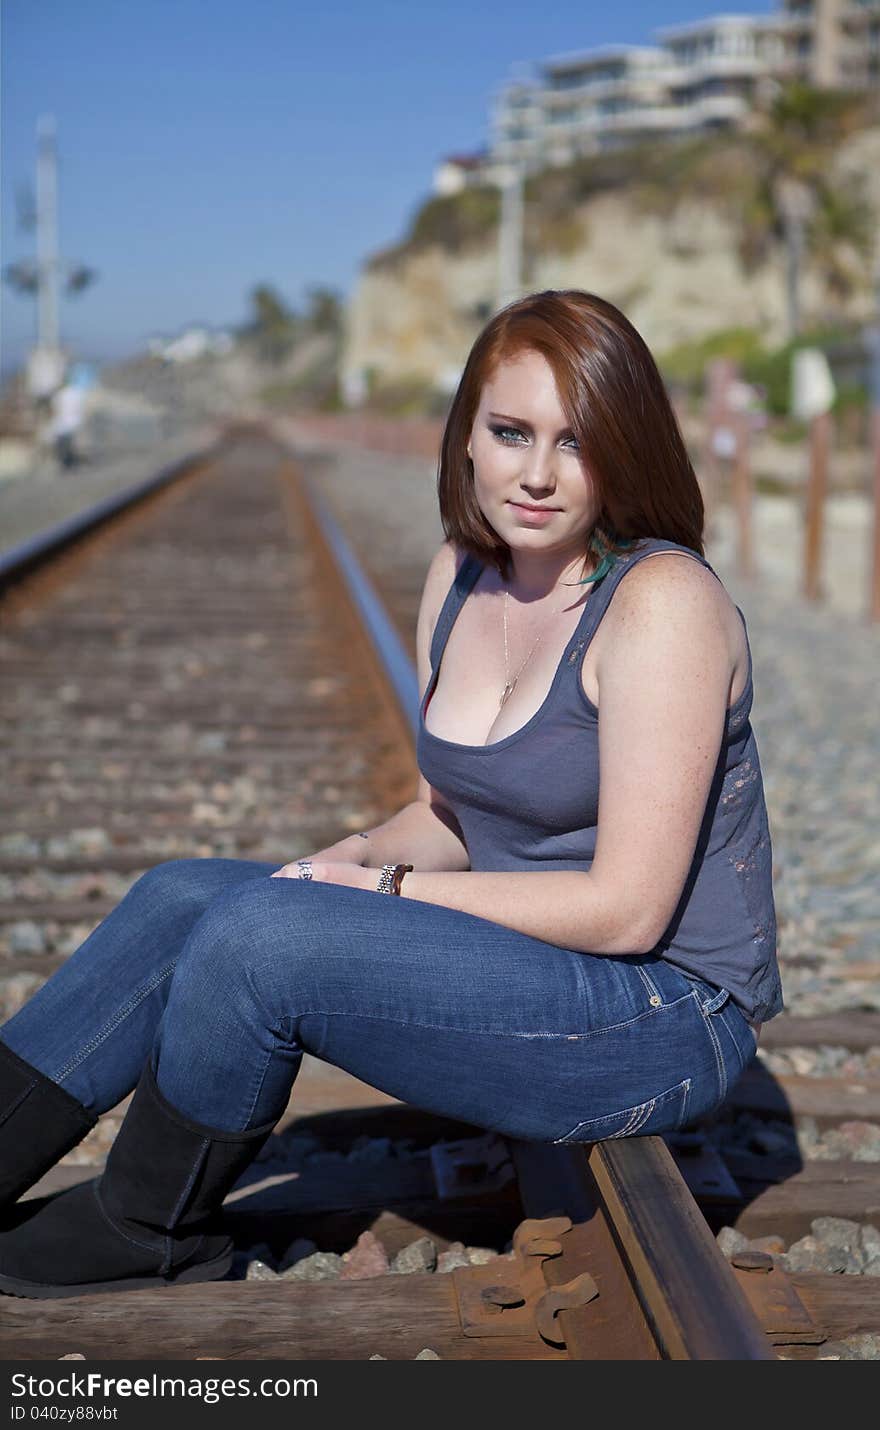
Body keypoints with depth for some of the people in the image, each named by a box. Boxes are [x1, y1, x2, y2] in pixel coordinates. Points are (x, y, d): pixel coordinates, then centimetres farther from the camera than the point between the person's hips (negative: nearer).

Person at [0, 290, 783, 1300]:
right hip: (530, 961, 8)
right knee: (182, 896, -3)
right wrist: (363, 855, -7)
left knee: (254, 939, -21)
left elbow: (626, 906, -22)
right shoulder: (461, 573, 4)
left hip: (661, 1016, -8)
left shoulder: (662, 602, -20)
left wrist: (392, 890, -15)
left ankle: (144, 1233, 4)